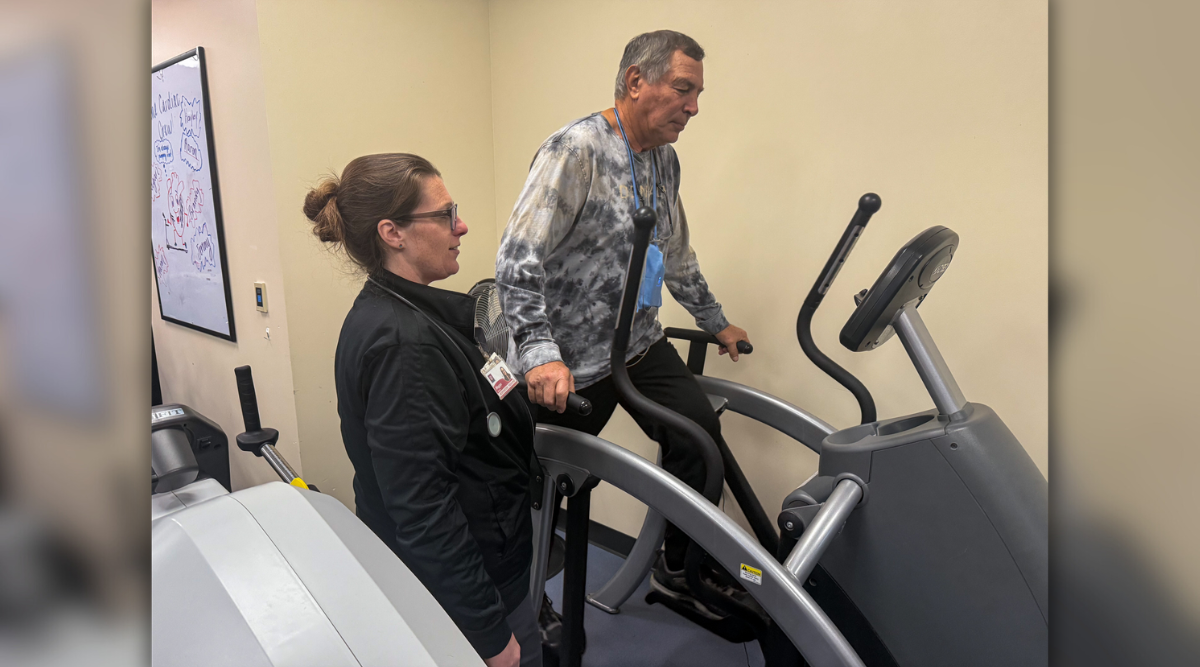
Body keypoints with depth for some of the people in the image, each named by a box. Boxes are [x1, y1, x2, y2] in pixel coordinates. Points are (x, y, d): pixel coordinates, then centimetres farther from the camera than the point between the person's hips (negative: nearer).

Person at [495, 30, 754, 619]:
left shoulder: (664, 160, 9)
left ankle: (676, 570, 21)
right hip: (573, 362, -7)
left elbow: (677, 255, 21)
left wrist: (715, 321, 27)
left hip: (643, 344, 8)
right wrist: (540, 352, -36)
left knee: (702, 440, -1)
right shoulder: (576, 149, -18)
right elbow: (518, 258, -26)